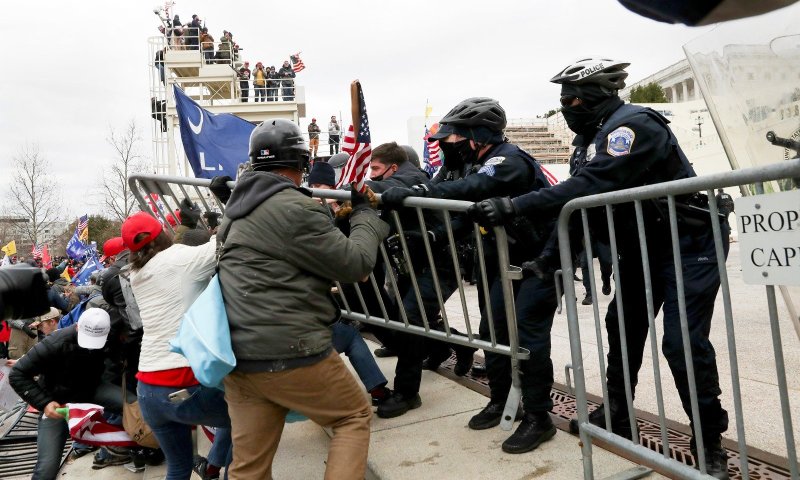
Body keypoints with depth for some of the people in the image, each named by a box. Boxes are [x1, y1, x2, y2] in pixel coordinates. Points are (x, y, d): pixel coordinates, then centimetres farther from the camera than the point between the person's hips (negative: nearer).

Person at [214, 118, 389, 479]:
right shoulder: (296, 208, -15)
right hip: (289, 353, -8)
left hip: (237, 355, 8)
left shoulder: (239, 208, 14)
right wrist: (365, 214, 6)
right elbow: (355, 263, -10)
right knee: (355, 416, 14)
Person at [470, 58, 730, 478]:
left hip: (690, 242, -10)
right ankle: (616, 415, 29)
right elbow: (581, 196, 3)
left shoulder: (633, 125, -24)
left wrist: (513, 207, -39)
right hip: (645, 246, 10)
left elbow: (589, 187, -36)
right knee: (623, 326, 13)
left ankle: (710, 443, 6)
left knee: (682, 341, -12)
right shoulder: (594, 134, 6)